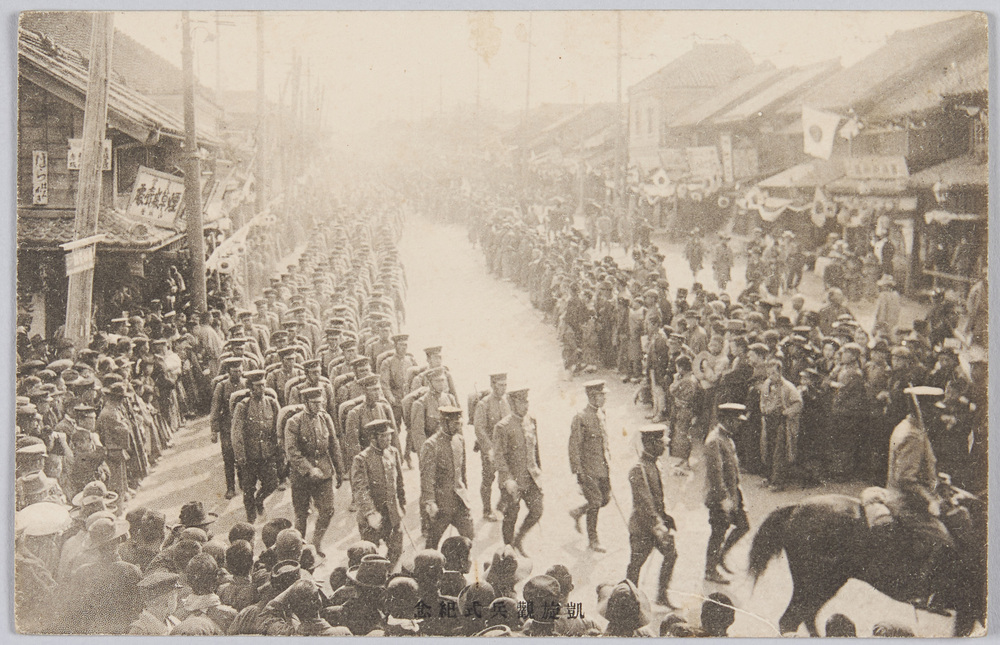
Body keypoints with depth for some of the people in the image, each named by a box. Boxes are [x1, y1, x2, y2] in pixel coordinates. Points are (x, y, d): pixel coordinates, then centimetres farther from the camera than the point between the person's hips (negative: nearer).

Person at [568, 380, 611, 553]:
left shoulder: (602, 414, 8)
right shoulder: (581, 418, -16)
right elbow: (574, 446, -15)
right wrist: (578, 472, -17)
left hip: (603, 467, 7)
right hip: (588, 469, -7)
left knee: (605, 498, 11)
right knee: (595, 502, -4)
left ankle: (578, 513, 35)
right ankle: (593, 541, 10)